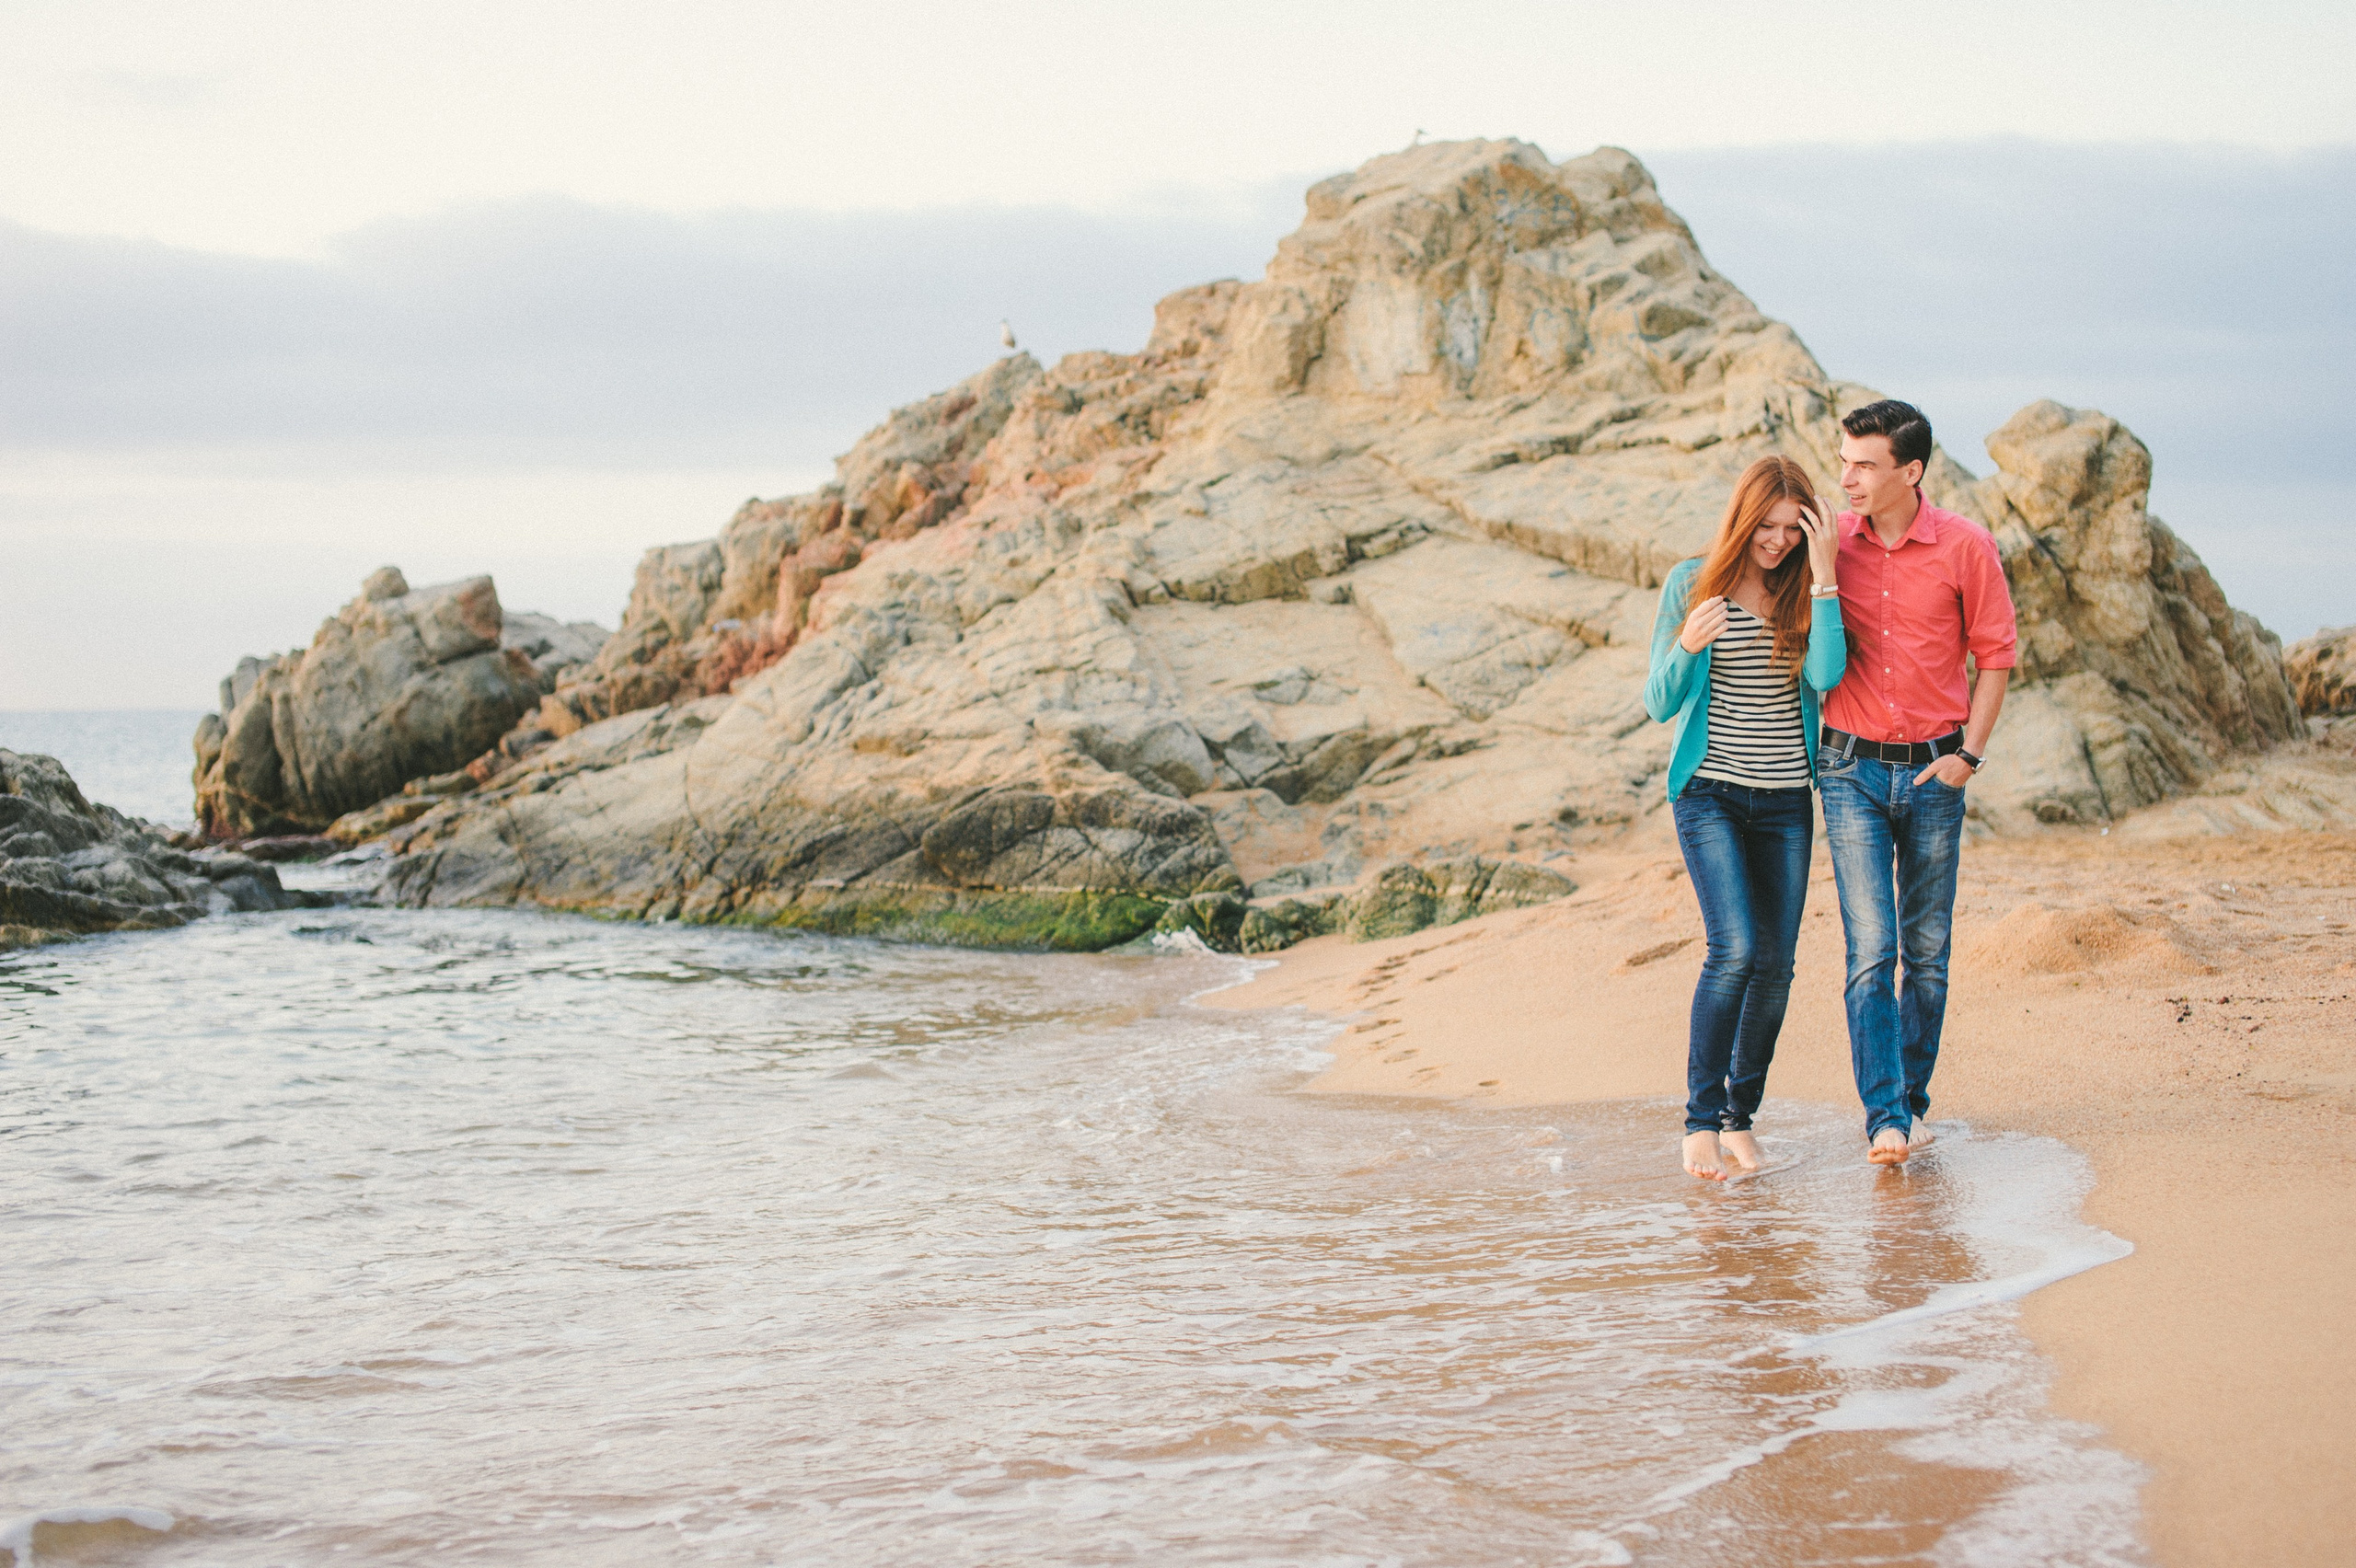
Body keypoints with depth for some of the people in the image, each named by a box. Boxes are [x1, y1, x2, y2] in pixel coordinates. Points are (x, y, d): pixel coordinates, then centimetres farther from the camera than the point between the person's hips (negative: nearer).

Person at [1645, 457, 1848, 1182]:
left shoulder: (1805, 593, 3)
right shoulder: (1691, 584, -3)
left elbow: (1826, 675, -15)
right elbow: (1660, 704, -2)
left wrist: (1823, 577, -17)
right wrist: (1688, 646, -22)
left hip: (1785, 800, 3)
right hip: (1710, 792, -3)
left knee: (1775, 964, 2)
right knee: (1735, 949, -19)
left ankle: (1741, 1116, 18)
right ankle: (1701, 1117, -10)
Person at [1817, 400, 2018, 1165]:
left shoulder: (1965, 547, -6)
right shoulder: (1831, 542, -2)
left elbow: (1994, 655, 3)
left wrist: (1969, 754, -4)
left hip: (1934, 771, 0)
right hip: (1853, 770, 0)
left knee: (1927, 952, 8)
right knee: (1871, 951, -9)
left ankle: (1912, 1101, 22)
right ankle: (1885, 1118, -11)